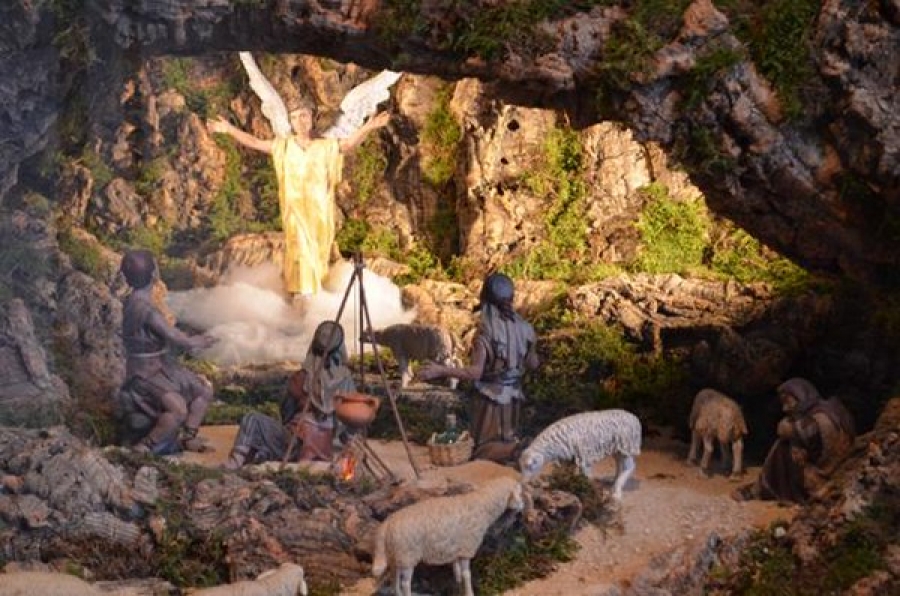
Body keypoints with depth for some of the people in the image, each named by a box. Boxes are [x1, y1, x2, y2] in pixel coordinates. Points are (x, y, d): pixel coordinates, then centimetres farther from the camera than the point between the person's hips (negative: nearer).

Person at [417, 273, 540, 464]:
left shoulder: (486, 330, -17)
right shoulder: (523, 327, -2)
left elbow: (475, 372, -22)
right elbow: (532, 364, 10)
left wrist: (440, 371, -20)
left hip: (490, 396, -5)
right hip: (513, 396, 5)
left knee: (484, 449, 6)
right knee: (507, 439, 21)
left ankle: (513, 448, -17)